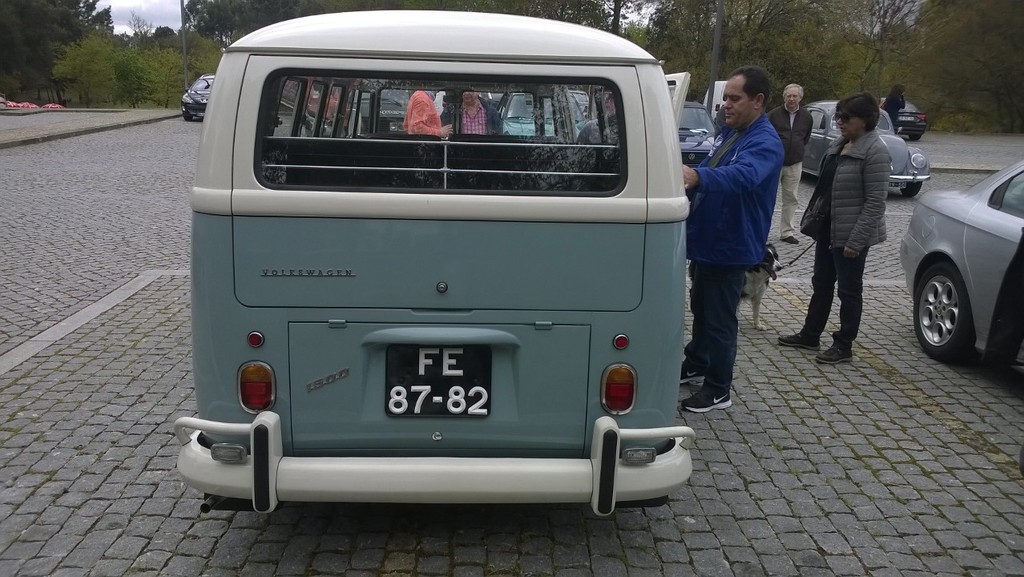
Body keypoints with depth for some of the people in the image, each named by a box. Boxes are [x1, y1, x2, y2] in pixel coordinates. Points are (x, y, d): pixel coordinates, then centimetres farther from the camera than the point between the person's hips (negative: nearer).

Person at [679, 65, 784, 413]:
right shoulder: (729, 131, 8)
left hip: (731, 246, -9)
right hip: (706, 239, 9)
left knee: (720, 319, 0)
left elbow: (742, 175, -44)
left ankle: (718, 390, 14)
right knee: (700, 308, 23)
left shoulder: (765, 142, -22)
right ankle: (695, 365, 41)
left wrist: (697, 176, -60)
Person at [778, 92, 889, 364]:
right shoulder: (838, 144, 9)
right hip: (828, 229, 8)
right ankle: (809, 335, 30)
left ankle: (844, 346, 16)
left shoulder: (875, 151, -17)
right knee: (821, 284, 17)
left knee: (849, 289, 4)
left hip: (851, 234, -8)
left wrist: (856, 239, -22)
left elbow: (875, 202, -20)